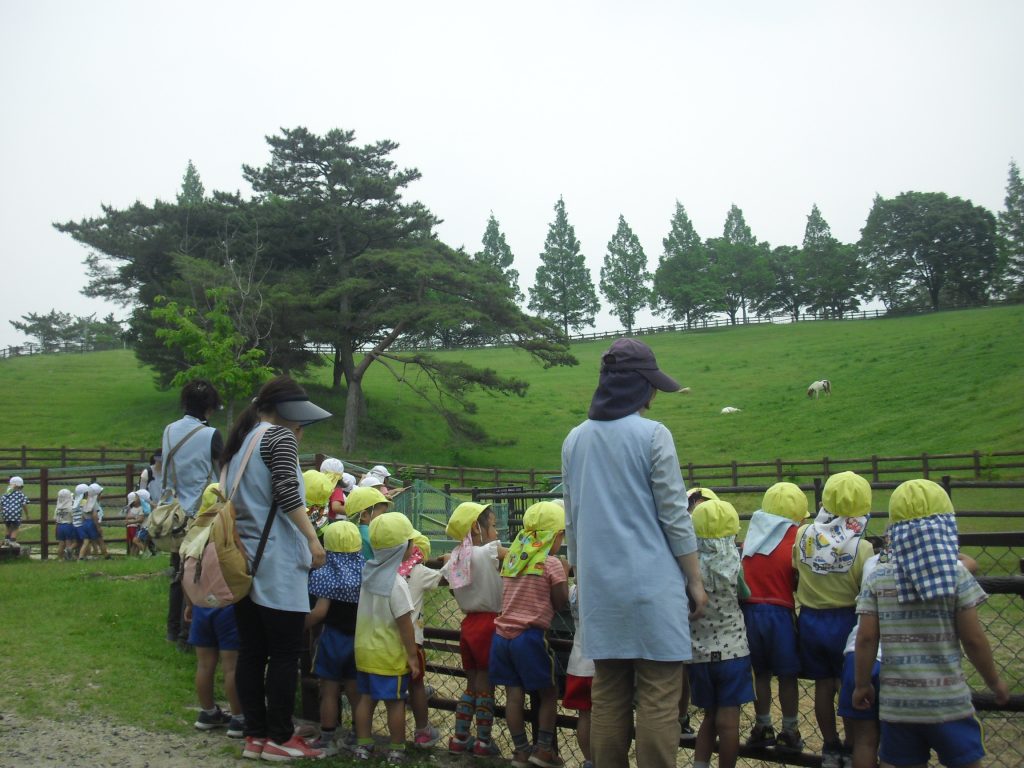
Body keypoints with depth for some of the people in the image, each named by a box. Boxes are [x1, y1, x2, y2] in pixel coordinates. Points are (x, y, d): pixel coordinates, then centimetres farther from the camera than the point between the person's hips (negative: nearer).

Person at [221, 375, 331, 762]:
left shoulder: (240, 441, 17)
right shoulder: (279, 436, -8)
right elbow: (287, 494, -19)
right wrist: (313, 540, -18)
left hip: (243, 560, 8)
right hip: (276, 563, -8)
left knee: (251, 652, 10)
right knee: (284, 654, 0)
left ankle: (255, 735, 16)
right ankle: (280, 739, 6)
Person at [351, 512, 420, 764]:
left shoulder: (368, 572, -2)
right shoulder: (396, 583, -22)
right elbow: (404, 623, -19)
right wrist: (412, 655, -12)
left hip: (365, 649, 7)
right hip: (390, 654, -6)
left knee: (366, 697, 15)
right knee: (395, 702, 5)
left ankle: (363, 745, 22)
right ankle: (396, 750, 13)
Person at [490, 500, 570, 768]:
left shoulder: (511, 558, 11)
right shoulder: (551, 563, -7)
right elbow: (560, 603, -4)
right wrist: (565, 573, 9)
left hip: (502, 633, 6)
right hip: (529, 636, -5)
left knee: (514, 695, 9)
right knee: (549, 692, 11)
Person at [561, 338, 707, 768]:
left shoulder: (575, 440, 8)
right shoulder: (652, 435, -8)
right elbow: (675, 518, -7)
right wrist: (696, 581, 2)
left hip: (599, 587, 5)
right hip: (651, 585, -5)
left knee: (608, 698, 11)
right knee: (659, 702, 0)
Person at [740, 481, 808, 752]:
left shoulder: (751, 534, 5)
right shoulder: (795, 538, -7)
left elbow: (744, 574, 4)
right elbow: (799, 583, -4)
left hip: (750, 610, 4)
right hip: (779, 612, -4)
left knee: (760, 672, 16)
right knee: (787, 675, 9)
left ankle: (763, 728, 26)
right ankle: (789, 732, 18)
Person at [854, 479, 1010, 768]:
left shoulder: (877, 578, -3)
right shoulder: (957, 574, -8)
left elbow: (866, 638, -4)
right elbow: (973, 640, -6)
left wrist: (861, 685, 10)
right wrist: (995, 682, 10)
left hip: (896, 700, 2)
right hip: (948, 699, -2)